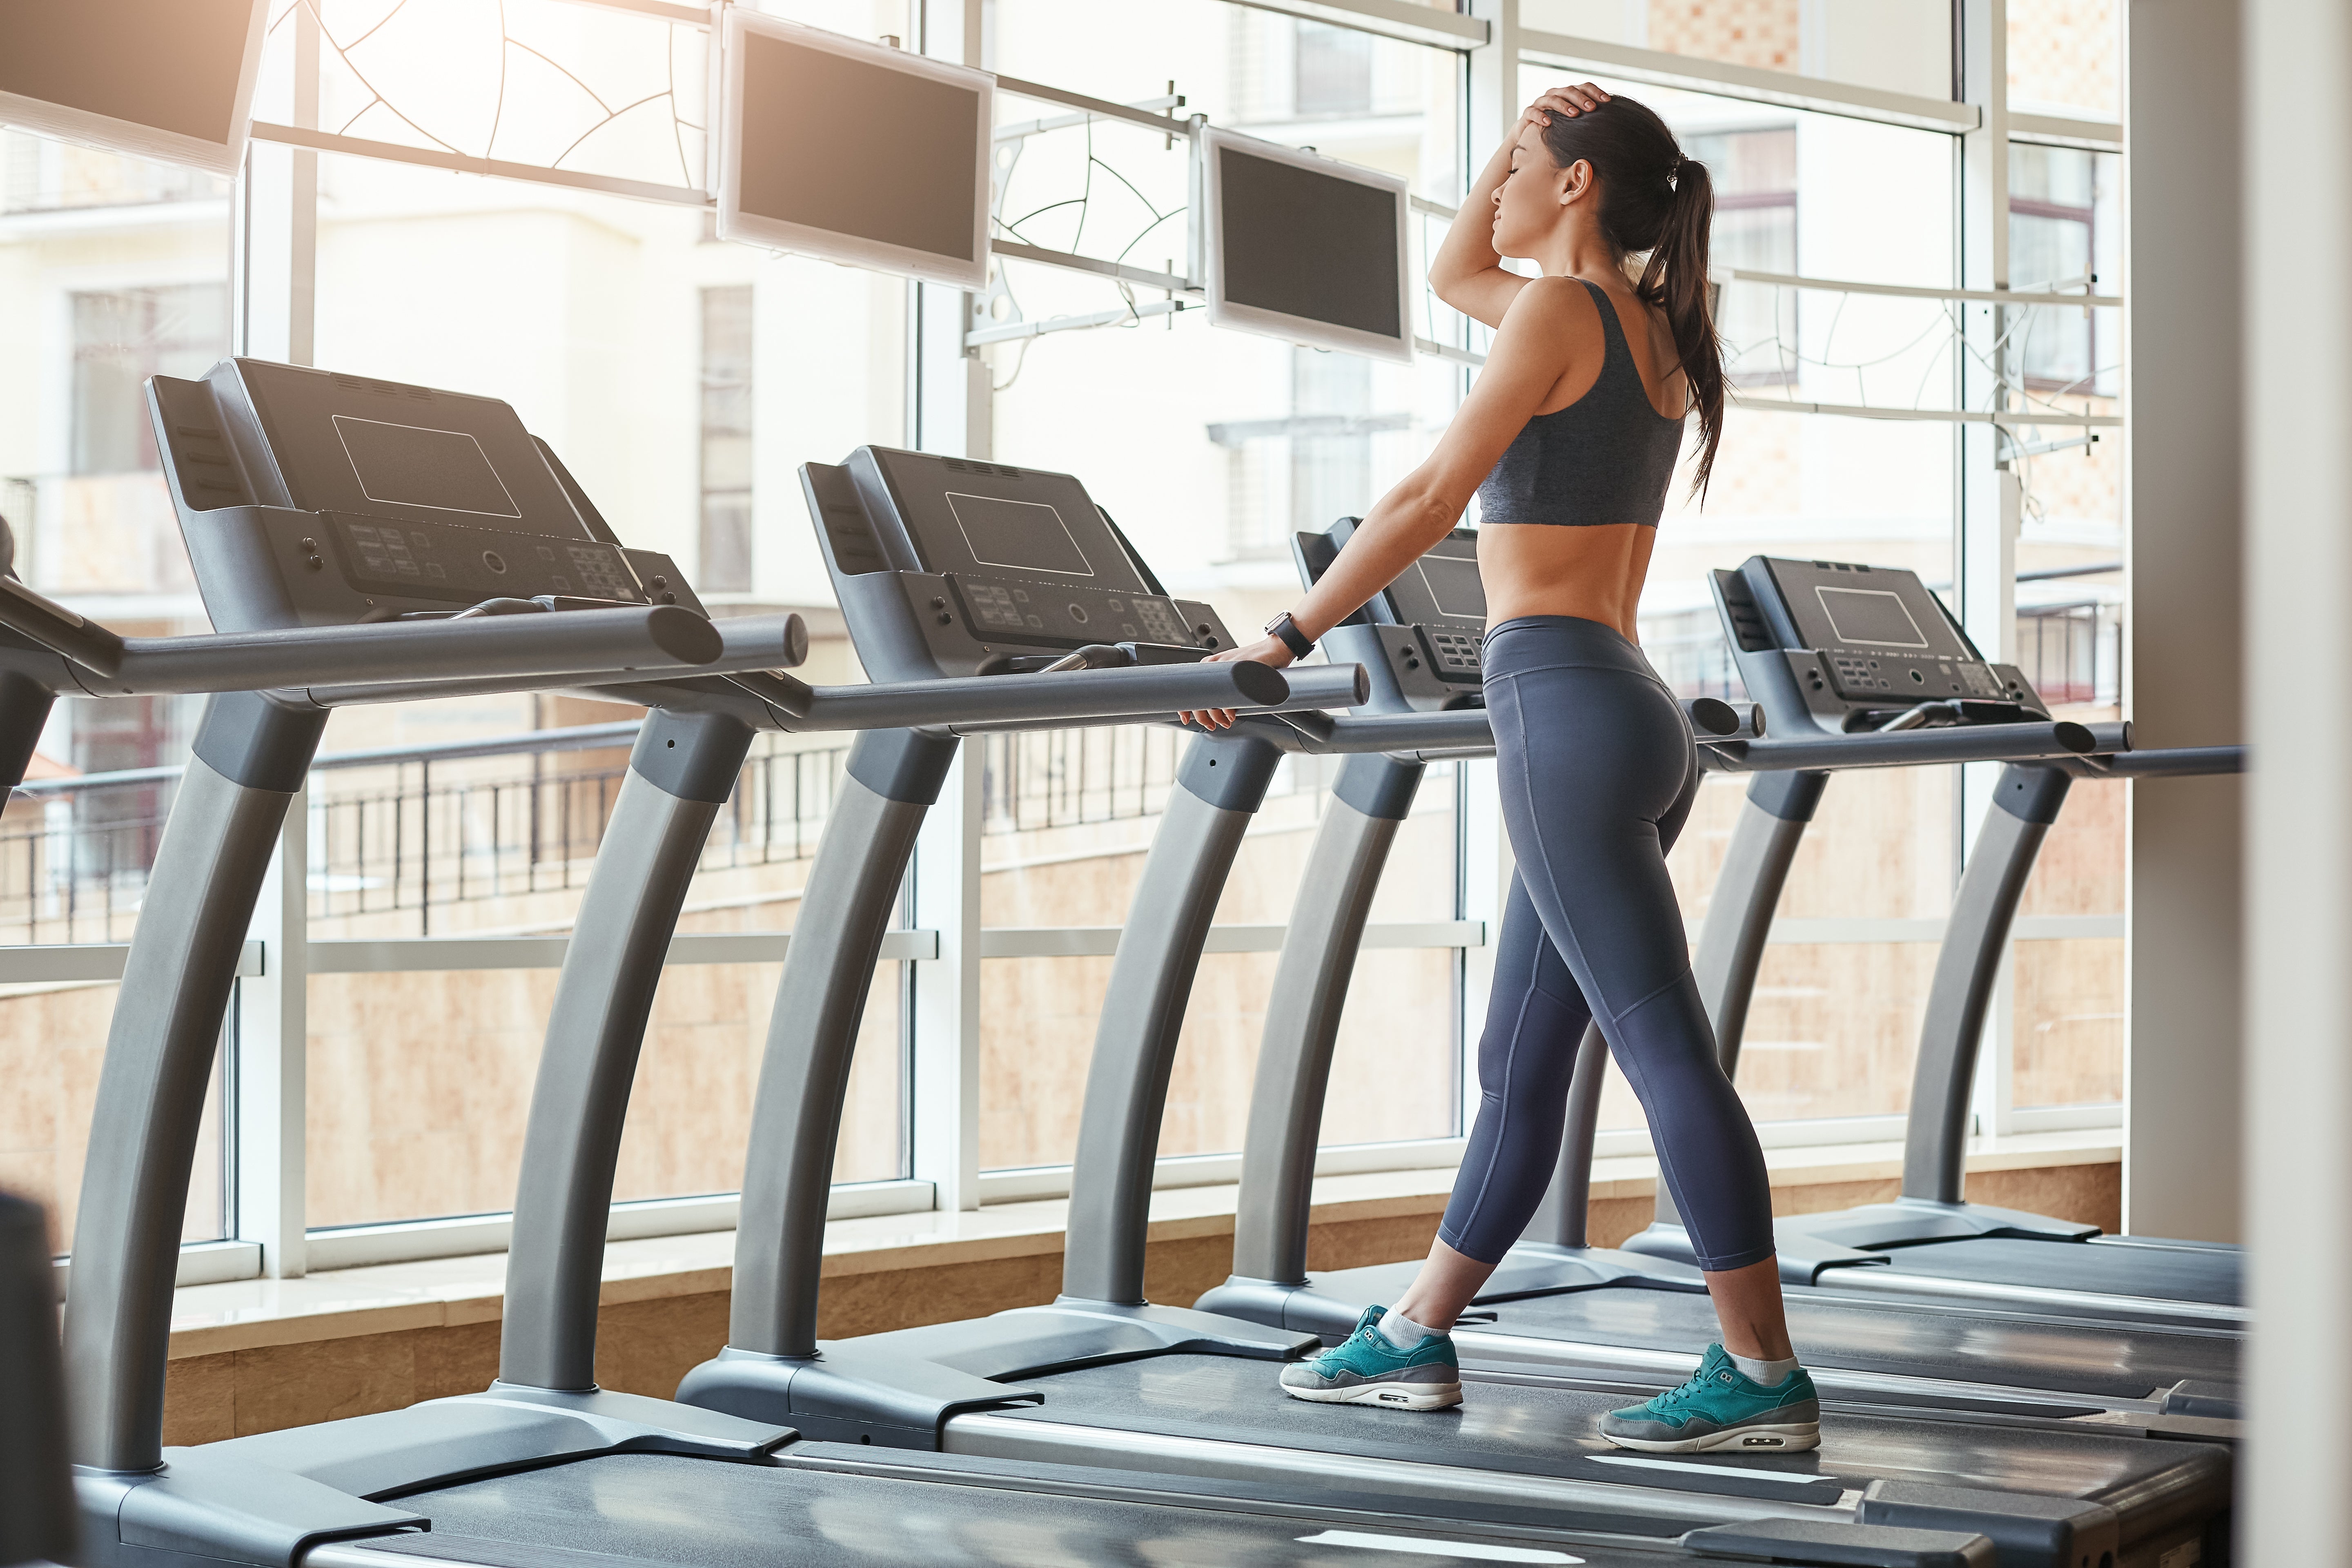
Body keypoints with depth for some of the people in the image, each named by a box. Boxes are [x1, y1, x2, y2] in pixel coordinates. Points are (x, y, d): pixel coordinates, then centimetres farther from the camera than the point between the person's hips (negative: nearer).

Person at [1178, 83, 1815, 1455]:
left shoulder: (1559, 310, -8)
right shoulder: (1653, 328, 18)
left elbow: (1432, 499, -14)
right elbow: (1450, 275, 34)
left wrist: (1280, 643, -13)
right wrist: (1521, 149, 21)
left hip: (1566, 708, -10)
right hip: (1635, 715, 10)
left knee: (1668, 1048, -9)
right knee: (1521, 1059, 13)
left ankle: (1765, 1376, -6)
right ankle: (1418, 1340, 21)